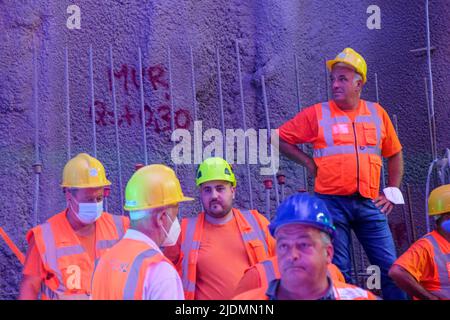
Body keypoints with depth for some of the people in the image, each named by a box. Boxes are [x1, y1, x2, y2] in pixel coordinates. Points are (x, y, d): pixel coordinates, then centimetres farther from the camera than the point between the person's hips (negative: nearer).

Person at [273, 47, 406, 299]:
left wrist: (392, 192, 10)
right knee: (339, 271, 3)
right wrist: (308, 162, 0)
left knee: (391, 267, 0)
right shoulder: (317, 114, 2)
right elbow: (280, 138, 7)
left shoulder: (377, 113, 9)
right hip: (332, 202, -2)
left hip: (370, 204, 2)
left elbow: (395, 154, 18)